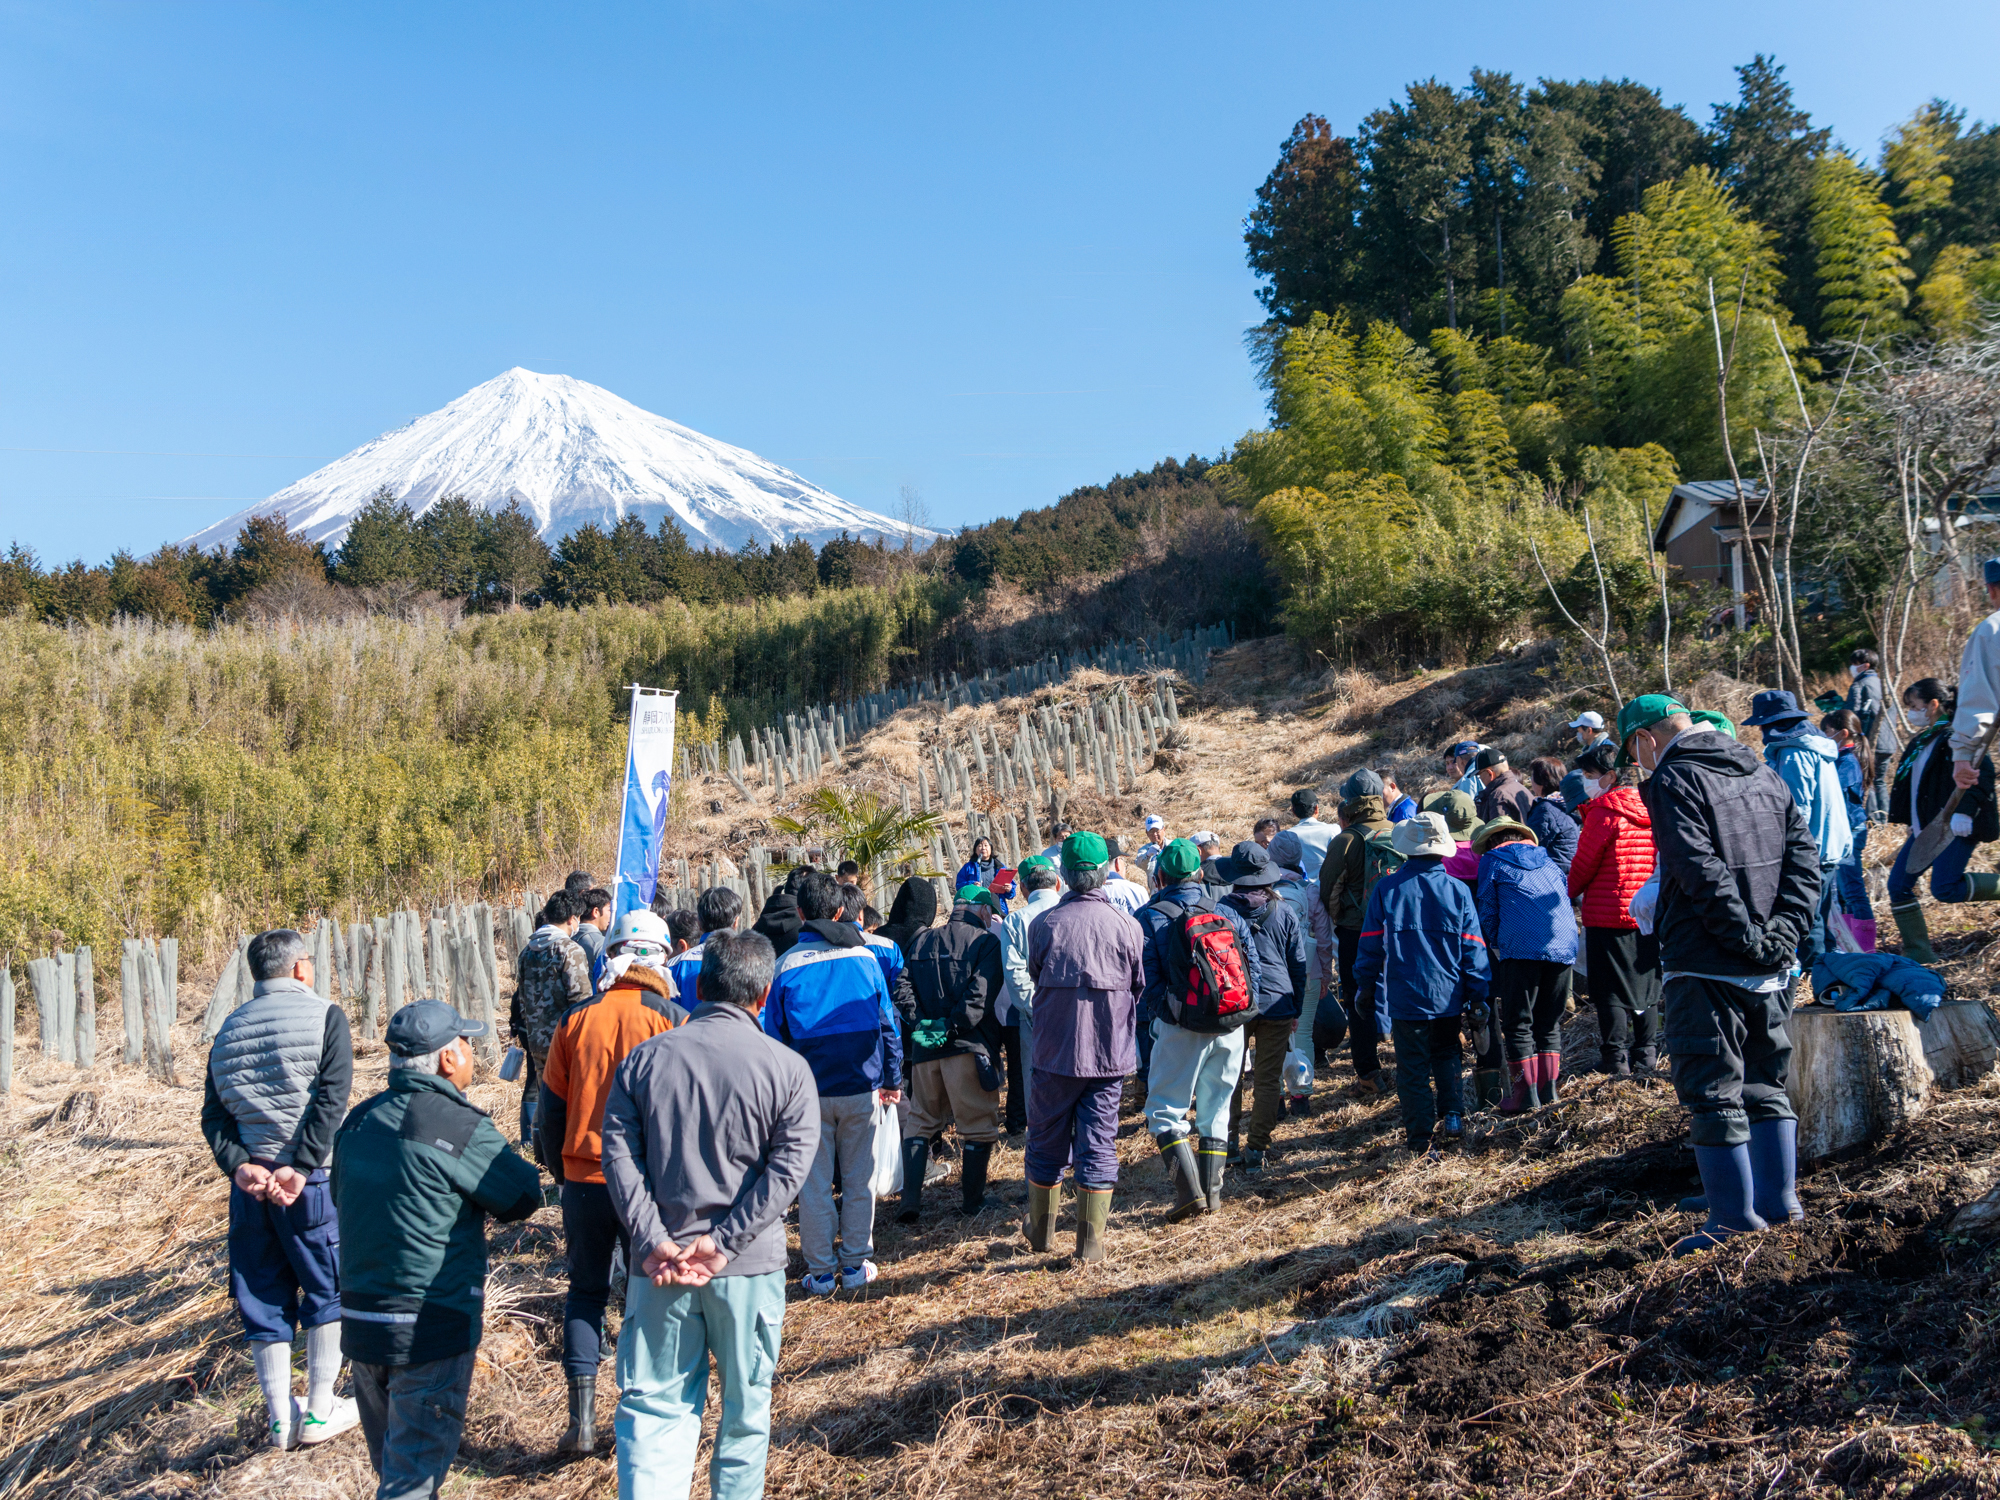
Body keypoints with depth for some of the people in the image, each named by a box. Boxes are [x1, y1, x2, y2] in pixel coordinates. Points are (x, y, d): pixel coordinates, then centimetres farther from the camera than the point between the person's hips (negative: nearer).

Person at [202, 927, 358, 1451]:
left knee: (264, 1299, 13)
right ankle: (319, 1413, 13)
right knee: (329, 1290, 10)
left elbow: (213, 1114, 3)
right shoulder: (324, 1016, -4)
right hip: (313, 1178, -4)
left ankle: (280, 1420, 19)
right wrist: (301, 1168, -16)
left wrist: (238, 1166, -6)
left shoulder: (229, 1029, 11)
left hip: (251, 1180, 5)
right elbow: (330, 1100, -15)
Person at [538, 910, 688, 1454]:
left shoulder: (575, 1020, 2)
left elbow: (550, 1109, 7)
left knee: (586, 1291, 15)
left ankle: (582, 1421, 11)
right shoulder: (673, 1020, -6)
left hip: (584, 1179, 2)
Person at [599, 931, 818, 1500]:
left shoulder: (646, 1057, 0)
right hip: (749, 1266, -1)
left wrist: (654, 1242, -9)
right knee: (746, 1405, 17)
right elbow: (789, 1168, -13)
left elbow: (618, 1153, -5)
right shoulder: (786, 1068, -6)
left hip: (660, 1264, 1)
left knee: (652, 1405, 9)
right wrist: (721, 1243, -12)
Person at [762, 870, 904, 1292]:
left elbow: (774, 1033, 1)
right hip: (861, 1086, 1)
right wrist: (893, 1078, 15)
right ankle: (856, 1265, 18)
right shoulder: (864, 957, -1)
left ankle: (821, 1272, 14)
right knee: (859, 1181, 13)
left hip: (809, 1092, -1)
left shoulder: (787, 965, -5)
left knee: (814, 1186, 8)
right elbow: (888, 1023, 5)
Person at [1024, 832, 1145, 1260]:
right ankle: (1091, 1241, 7)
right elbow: (1141, 988, 5)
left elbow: (1035, 979, 6)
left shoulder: (1043, 925, -9)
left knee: (1047, 1141, 14)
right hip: (1110, 1052, 0)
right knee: (1098, 1144, 7)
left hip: (1055, 1052, 0)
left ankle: (1041, 1230, 29)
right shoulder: (1127, 926, -7)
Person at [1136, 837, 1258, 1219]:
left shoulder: (1150, 919, -5)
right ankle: (1212, 1192, 17)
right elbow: (1252, 963, 7)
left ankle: (1189, 1189, -10)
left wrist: (1152, 1021, 7)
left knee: (1164, 1112, 4)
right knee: (1215, 1110, 16)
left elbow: (1146, 981, -8)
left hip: (1181, 1029, -4)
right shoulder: (1227, 914, 8)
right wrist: (1241, 1013, 15)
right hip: (1231, 1029, 5)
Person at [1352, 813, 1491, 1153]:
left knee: (1413, 1065, 5)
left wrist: (1366, 986, 10)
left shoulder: (1386, 888, -8)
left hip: (1404, 997, -2)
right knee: (1446, 1054, 24)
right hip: (1448, 996, 2)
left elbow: (1371, 945, -2)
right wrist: (1478, 994, 7)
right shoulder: (1458, 891, -4)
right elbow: (1473, 949, -1)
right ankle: (1453, 1114, 13)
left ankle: (1420, 1136, 6)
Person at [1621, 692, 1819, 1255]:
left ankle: (1736, 1219, 5)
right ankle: (1780, 1202, 24)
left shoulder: (1673, 780, -10)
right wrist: (1784, 930, -1)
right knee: (1765, 1084, 19)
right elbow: (1804, 851, 7)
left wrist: (1746, 938, -16)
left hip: (1706, 969, -8)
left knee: (1712, 1093, 0)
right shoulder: (1762, 772, 14)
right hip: (1770, 973, 8)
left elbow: (1701, 871, -21)